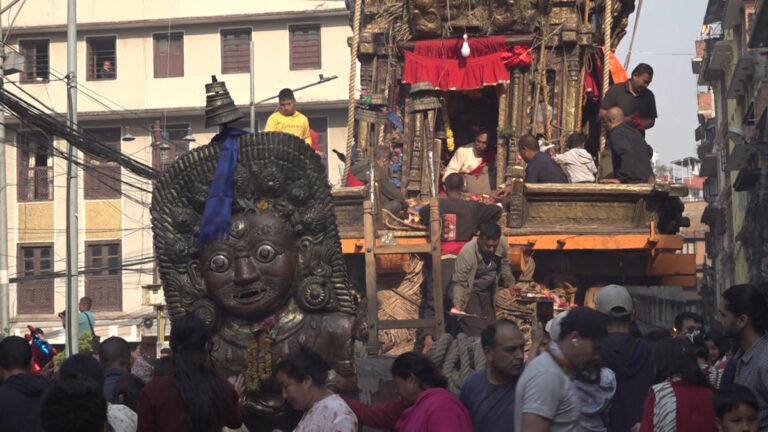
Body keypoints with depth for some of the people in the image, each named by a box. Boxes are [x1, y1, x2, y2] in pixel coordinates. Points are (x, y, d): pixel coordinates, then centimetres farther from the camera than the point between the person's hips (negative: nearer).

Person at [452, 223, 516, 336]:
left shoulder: (502, 243, -16)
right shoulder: (466, 253, -30)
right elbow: (459, 283, -24)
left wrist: (510, 282, -2)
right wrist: (457, 304, -36)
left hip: (488, 292, 6)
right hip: (470, 292, -6)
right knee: (477, 331, -18)